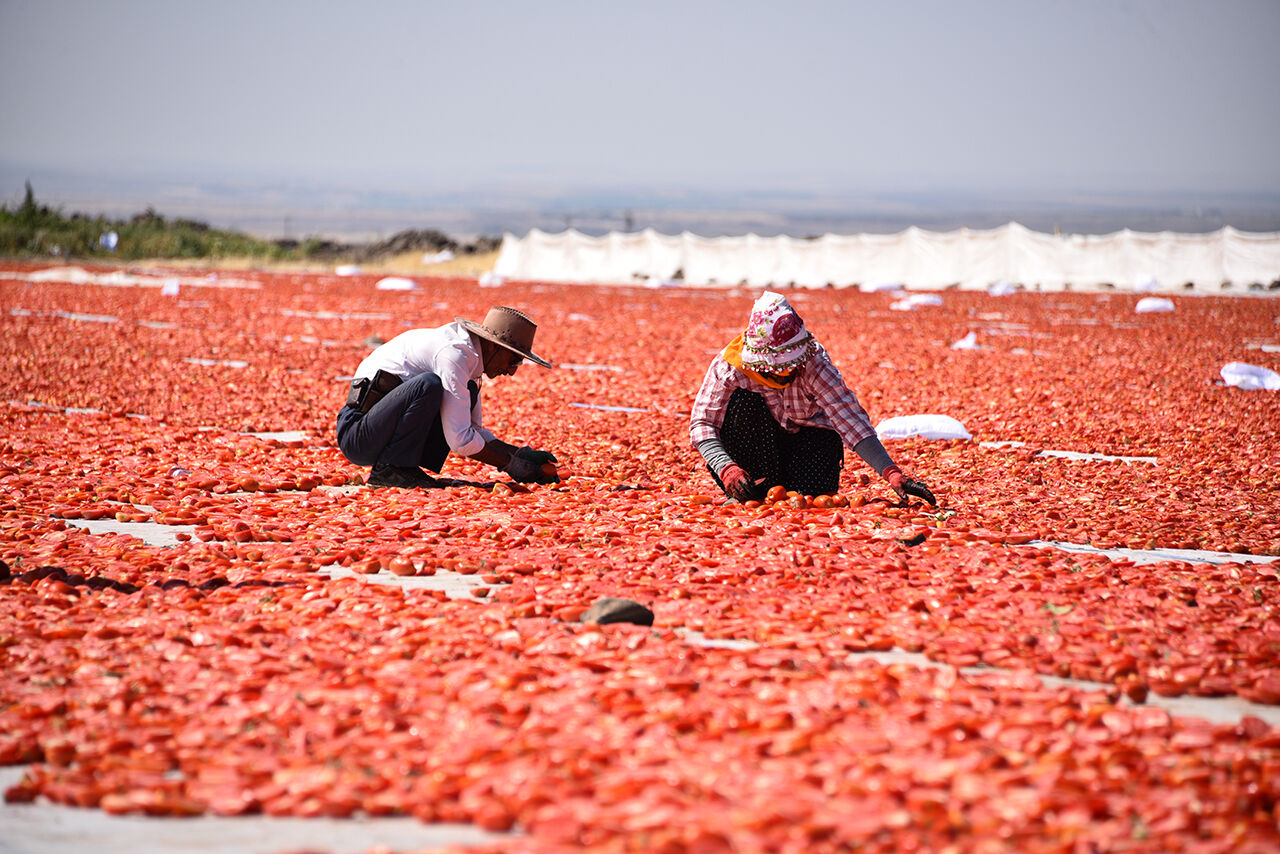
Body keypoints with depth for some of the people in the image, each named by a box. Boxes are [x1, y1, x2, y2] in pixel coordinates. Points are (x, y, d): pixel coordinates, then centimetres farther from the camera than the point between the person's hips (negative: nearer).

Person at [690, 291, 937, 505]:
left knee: (812, 491, -28)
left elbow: (847, 417, -35)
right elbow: (702, 423, -25)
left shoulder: (814, 363, -28)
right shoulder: (728, 365, -27)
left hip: (807, 434, 0)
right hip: (756, 439, 0)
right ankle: (758, 488, -15)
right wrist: (726, 469, -42)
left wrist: (891, 473, -44)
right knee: (744, 400, -30)